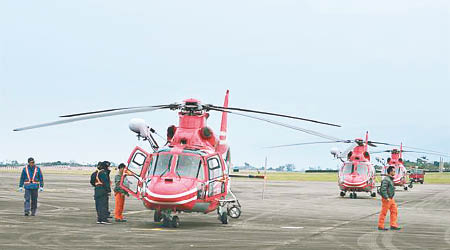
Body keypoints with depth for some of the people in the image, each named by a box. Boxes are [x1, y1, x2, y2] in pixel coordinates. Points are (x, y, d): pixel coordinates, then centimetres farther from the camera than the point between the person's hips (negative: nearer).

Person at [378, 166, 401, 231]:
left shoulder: (391, 179, 14)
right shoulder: (386, 180, -16)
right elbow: (383, 189, -23)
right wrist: (387, 198, -25)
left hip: (391, 199, 10)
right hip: (386, 199, -10)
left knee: (394, 211, 7)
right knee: (383, 212, -3)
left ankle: (393, 225, 10)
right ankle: (380, 226, 4)